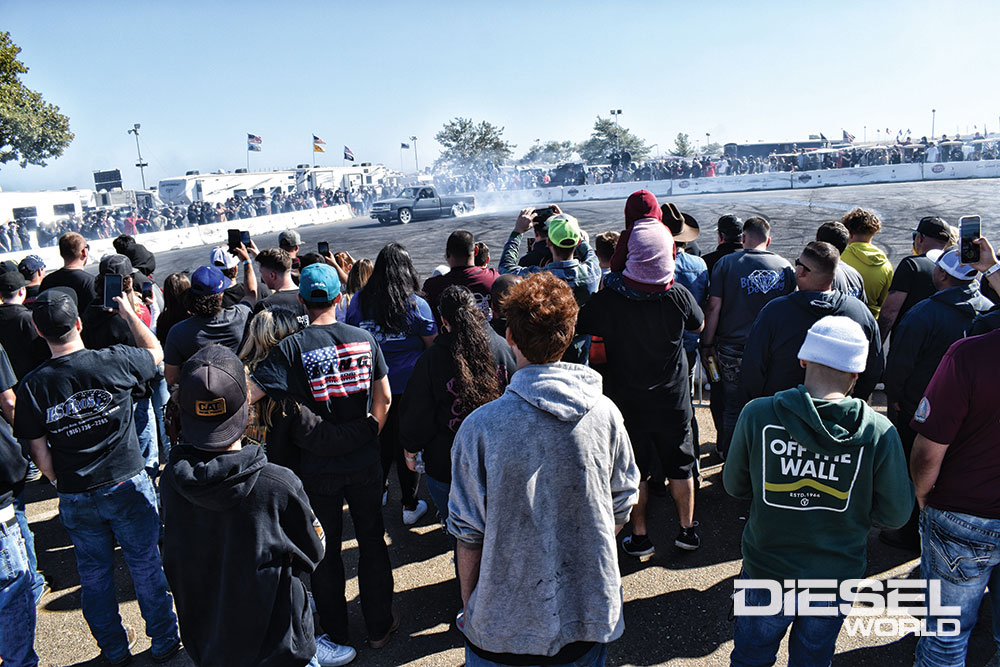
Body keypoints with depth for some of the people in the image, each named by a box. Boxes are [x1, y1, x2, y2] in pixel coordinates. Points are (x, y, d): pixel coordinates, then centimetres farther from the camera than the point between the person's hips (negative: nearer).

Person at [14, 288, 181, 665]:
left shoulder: (32, 386, -10)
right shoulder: (114, 362, -18)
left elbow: (41, 457, -3)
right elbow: (156, 351, 5)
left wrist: (63, 483, 13)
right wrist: (127, 312, 14)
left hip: (75, 499, 2)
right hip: (127, 486, -2)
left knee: (94, 575, 19)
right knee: (146, 566, 14)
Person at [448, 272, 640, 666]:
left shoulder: (480, 427, -20)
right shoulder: (604, 414, -11)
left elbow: (468, 534, -11)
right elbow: (621, 508, 1)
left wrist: (469, 607, 4)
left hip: (506, 624, -2)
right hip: (590, 615, 3)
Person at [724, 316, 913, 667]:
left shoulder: (757, 414, -21)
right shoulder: (879, 431, -20)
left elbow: (734, 486, -7)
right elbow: (896, 513, -9)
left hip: (766, 571, -1)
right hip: (836, 577, 1)